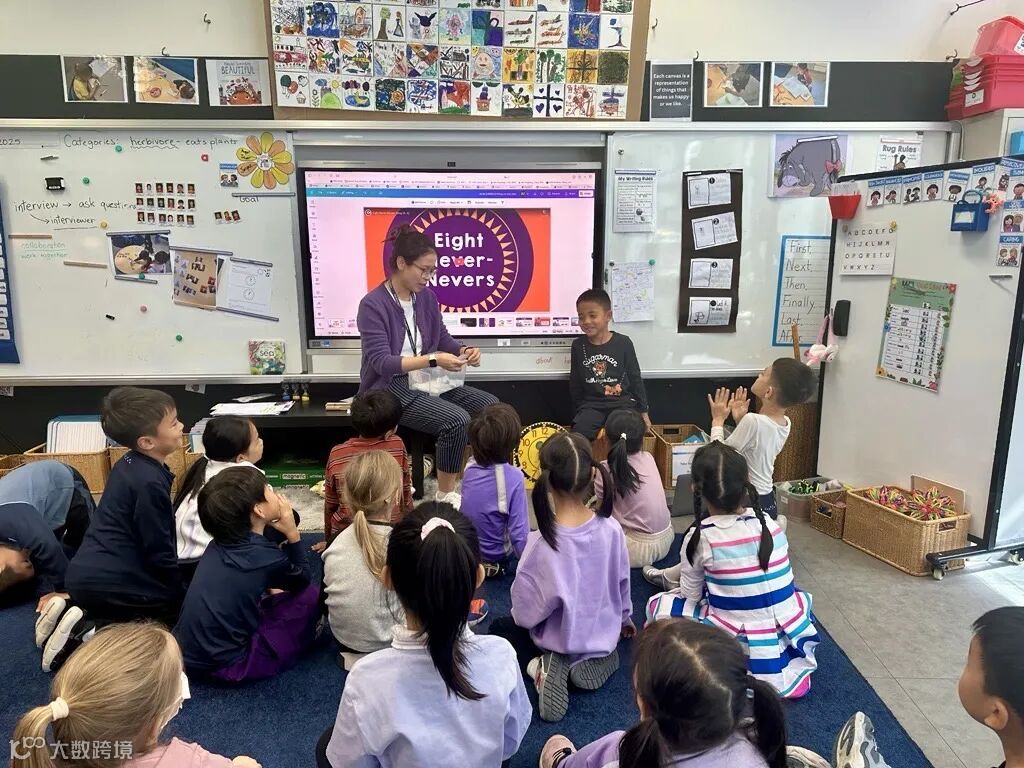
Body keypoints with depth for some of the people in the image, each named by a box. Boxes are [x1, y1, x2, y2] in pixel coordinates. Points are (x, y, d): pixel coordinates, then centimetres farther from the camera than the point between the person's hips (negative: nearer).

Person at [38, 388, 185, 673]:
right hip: (108, 584, -9)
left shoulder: (130, 464, 8)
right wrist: (184, 596, -2)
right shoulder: (149, 482, -21)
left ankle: (72, 608, 12)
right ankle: (89, 633, -8)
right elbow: (159, 553, -17)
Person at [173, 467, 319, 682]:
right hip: (224, 665, -8)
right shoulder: (265, 557, -19)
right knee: (311, 594, 0)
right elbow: (302, 581, 3)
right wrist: (292, 533, -2)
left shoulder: (219, 544, 3)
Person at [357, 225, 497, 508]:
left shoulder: (427, 297, 4)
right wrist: (433, 360, -31)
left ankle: (461, 481, 6)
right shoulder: (373, 305, -16)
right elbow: (381, 362, -23)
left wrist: (463, 350, -11)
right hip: (390, 388, -7)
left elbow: (443, 339, 13)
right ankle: (446, 496, -6)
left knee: (491, 406, -7)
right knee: (457, 420, -27)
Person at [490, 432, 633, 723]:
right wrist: (624, 618, 17)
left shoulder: (541, 542, -31)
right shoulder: (611, 528, -20)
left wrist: (523, 616, 5)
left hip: (558, 638, -3)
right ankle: (595, 659, 6)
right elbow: (622, 582, -3)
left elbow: (526, 610, -21)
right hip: (604, 632, 3)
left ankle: (542, 665, -3)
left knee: (500, 627, 23)